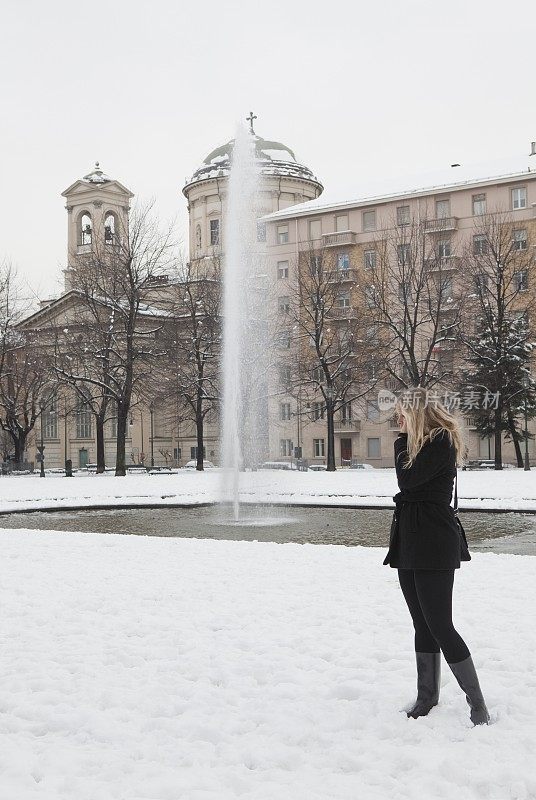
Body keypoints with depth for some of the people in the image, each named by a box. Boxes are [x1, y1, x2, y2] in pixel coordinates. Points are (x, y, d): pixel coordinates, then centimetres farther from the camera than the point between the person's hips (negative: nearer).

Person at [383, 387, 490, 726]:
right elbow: (407, 485, 11)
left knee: (439, 626, -9)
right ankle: (427, 697, 20)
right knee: (423, 626, 12)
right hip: (410, 543, 9)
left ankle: (478, 706, -2)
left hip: (434, 545, -9)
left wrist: (403, 443, -4)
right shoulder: (416, 443, 16)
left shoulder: (442, 441, -11)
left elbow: (408, 480, -15)